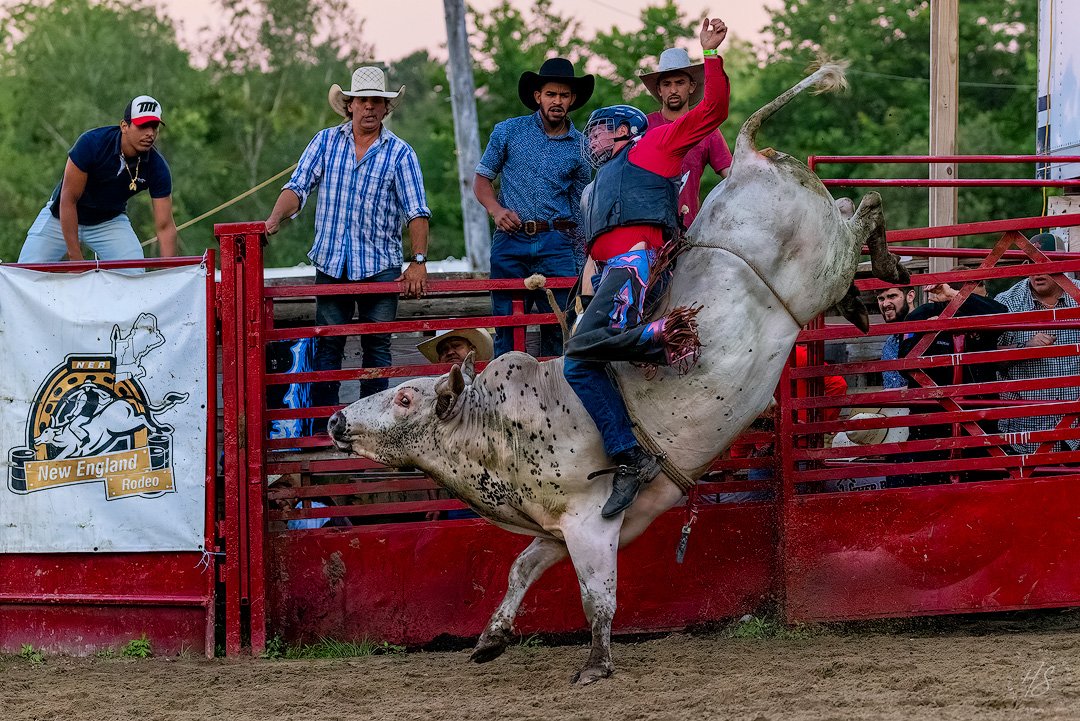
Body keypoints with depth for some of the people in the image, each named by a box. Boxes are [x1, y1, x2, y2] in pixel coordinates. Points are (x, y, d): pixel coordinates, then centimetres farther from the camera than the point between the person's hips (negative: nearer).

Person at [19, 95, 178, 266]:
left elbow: (165, 227, -17)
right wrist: (75, 258, -28)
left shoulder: (157, 167, -21)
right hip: (62, 218, -2)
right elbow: (68, 200, -26)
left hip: (110, 222, 2)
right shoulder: (91, 142, -30)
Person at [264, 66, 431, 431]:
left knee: (377, 346, 1)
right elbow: (298, 187, 0)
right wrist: (274, 220, -18)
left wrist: (418, 262, -15)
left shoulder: (399, 153, 1)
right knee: (327, 345, 2)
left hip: (380, 265, -1)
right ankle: (322, 428, 4)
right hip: (331, 263, 1)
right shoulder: (326, 142, 7)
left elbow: (417, 211, -4)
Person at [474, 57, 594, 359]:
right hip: (510, 243, 0)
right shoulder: (509, 131, 7)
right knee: (506, 333, -1)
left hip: (556, 246, 0)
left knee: (558, 332, -4)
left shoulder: (580, 148, 8)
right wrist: (496, 210, -9)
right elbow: (481, 180, 12)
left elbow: (582, 210, 13)